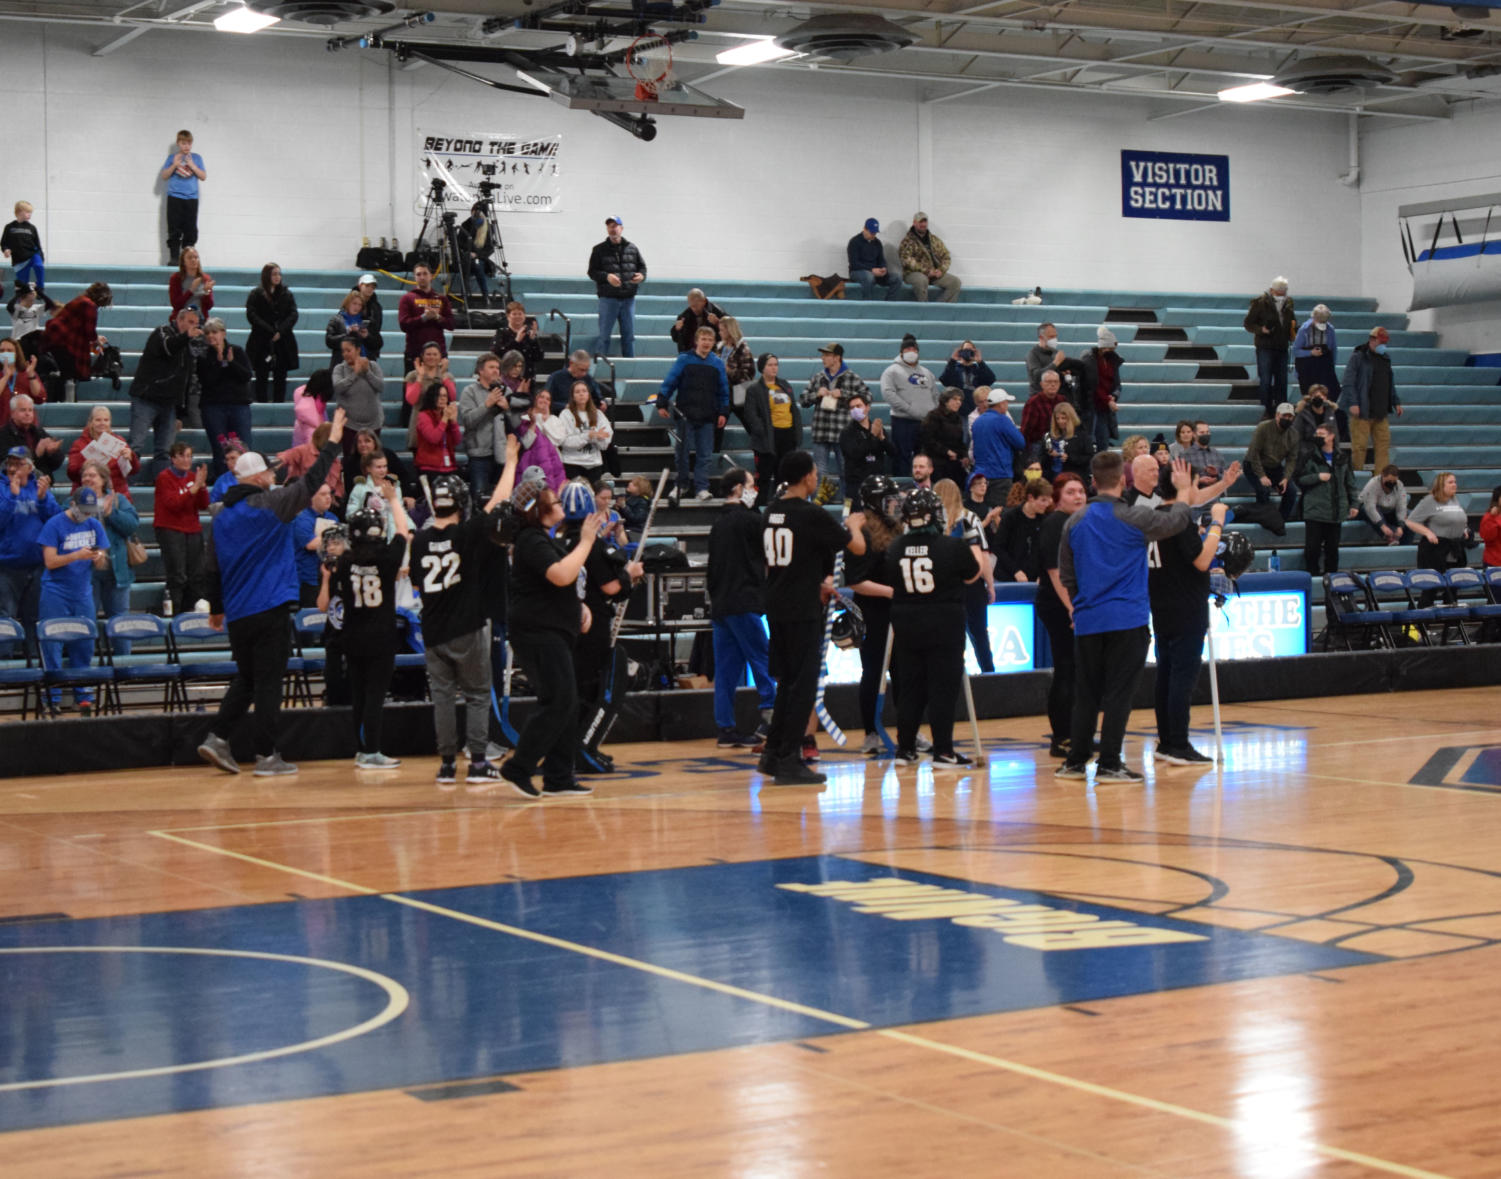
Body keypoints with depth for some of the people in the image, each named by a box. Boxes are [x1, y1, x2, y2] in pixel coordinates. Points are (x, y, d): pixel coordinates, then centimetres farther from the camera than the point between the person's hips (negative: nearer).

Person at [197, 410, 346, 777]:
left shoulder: (222, 517, 10)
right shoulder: (270, 504, -9)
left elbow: (212, 568, 14)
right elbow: (311, 482, -6)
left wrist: (216, 609, 24)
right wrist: (333, 443, 3)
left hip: (237, 615, 6)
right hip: (270, 609, -6)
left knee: (246, 679, 18)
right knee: (269, 681, -2)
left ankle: (217, 738, 6)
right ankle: (266, 756, 0)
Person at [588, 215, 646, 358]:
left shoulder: (632, 248, 10)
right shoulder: (599, 250, 2)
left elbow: (642, 266, 17)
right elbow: (592, 271, -1)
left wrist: (641, 276, -6)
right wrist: (606, 277, -18)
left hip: (628, 298, 3)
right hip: (608, 298, -3)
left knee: (629, 334, 8)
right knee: (604, 334, -3)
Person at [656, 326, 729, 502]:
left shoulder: (718, 364, 8)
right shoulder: (684, 360, 0)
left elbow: (723, 390, 13)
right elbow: (669, 382, 0)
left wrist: (723, 412, 8)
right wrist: (662, 404, -4)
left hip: (707, 417, 2)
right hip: (685, 414, -2)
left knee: (705, 454, -1)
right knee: (683, 451, 4)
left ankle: (701, 488, 1)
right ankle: (683, 484, 18)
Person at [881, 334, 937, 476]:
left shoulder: (926, 373, 20)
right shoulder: (893, 371, 0)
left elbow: (935, 394, 21)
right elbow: (888, 393, -13)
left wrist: (934, 412, 2)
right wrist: (909, 409, -18)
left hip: (926, 422, 6)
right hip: (903, 422, -6)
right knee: (903, 459, -7)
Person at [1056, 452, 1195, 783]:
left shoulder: (1075, 523, 5)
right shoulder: (1133, 518, -8)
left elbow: (1066, 576, 13)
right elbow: (1176, 521, 8)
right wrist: (1184, 490, 25)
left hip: (1087, 621, 5)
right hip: (1126, 619, -4)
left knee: (1086, 693, 11)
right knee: (1119, 693, -1)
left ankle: (1076, 761, 14)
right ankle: (1109, 764, -1)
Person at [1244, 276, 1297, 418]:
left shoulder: (1288, 304, 11)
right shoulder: (1260, 303, -5)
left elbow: (1293, 323, 24)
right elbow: (1248, 324, -3)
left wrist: (1294, 334, 3)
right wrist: (1261, 330, -20)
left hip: (1282, 348, 5)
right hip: (1265, 348, -5)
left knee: (1281, 381, 5)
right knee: (1266, 381, -6)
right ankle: (1267, 410, 2)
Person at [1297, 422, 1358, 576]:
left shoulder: (1342, 458, 10)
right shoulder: (1309, 456, 0)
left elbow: (1350, 482, 15)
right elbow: (1300, 479, -1)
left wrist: (1353, 504, 11)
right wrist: (1318, 477, -14)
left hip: (1336, 511, 3)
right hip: (1315, 510, -3)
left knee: (1332, 547, 8)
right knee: (1312, 547, -5)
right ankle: (1312, 575, 5)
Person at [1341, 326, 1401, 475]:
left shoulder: (1385, 359, 17)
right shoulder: (1358, 357, -4)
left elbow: (1390, 383, 27)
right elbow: (1349, 382, -10)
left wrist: (1396, 402, 21)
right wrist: (1352, 403, -19)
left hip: (1381, 412, 7)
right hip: (1362, 411, -6)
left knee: (1384, 443, 2)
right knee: (1359, 445, -5)